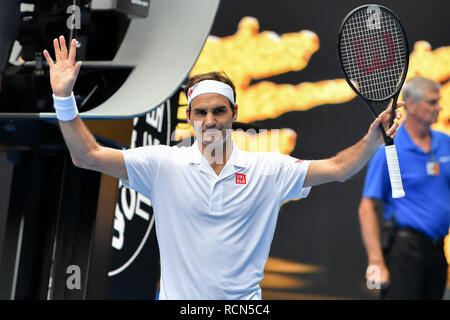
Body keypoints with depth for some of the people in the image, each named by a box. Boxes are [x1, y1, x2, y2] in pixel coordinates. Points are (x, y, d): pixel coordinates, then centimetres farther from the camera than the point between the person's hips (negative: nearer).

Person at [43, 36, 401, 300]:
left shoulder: (269, 169, 1)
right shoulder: (163, 164, -3)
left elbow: (337, 168, -1)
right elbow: (88, 155, -6)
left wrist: (373, 139, -18)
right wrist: (64, 98, -18)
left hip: (244, 298, 1)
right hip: (178, 297, 0)